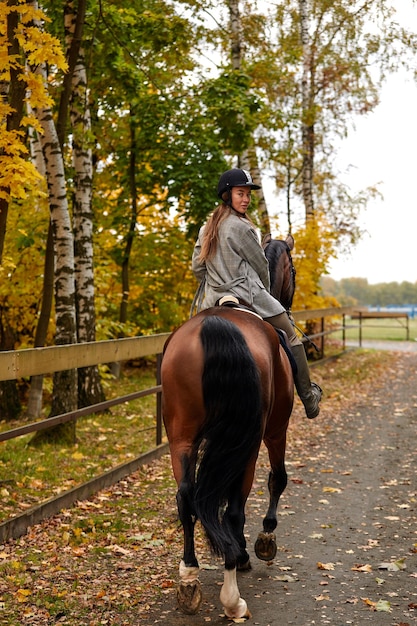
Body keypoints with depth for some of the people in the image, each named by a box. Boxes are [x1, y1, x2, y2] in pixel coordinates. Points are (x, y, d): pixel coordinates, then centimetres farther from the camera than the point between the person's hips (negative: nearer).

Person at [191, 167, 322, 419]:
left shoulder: (206, 228, 11)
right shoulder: (242, 227, -11)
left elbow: (197, 268, 13)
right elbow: (261, 266, -3)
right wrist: (265, 294, 14)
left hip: (214, 303, 7)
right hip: (248, 297, -7)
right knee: (291, 339, 4)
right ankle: (309, 398, 9)